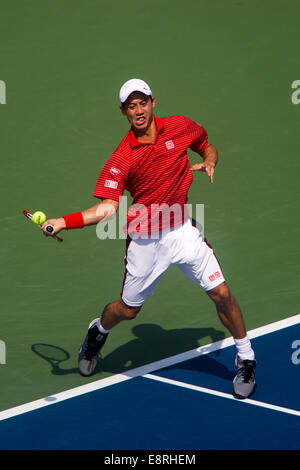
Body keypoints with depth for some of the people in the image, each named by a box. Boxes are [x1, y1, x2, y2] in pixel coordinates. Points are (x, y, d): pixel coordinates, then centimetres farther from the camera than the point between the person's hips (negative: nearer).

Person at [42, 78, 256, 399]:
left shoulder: (180, 127, -4)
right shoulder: (120, 159, -13)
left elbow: (208, 146, 17)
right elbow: (107, 208, -20)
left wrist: (208, 163, -5)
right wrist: (63, 222, -32)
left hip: (182, 230, 2)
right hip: (144, 239, -2)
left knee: (221, 294, -5)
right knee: (128, 309, 8)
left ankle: (245, 359, 17)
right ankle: (98, 332, 45)